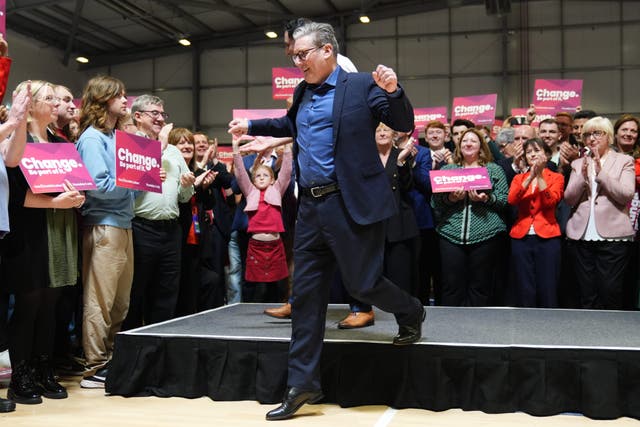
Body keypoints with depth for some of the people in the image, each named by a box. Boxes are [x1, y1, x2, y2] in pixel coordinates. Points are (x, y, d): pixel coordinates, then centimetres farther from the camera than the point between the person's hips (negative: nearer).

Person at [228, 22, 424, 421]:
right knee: (306, 294, 6)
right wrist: (251, 126, 34)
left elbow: (405, 125, -7)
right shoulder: (303, 92, 15)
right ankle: (302, 384, 15)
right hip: (310, 206, 7)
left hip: (351, 204, -6)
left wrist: (394, 91, -23)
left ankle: (411, 313, 35)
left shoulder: (362, 85, -4)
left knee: (362, 284, 0)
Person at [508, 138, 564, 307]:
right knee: (525, 293, 1)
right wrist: (530, 176, -13)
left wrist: (539, 175, -14)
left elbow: (551, 201, -11)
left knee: (547, 292, -3)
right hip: (521, 237, 2)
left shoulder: (556, 177, 8)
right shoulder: (519, 178, 15)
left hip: (547, 237, -2)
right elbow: (511, 199, -6)